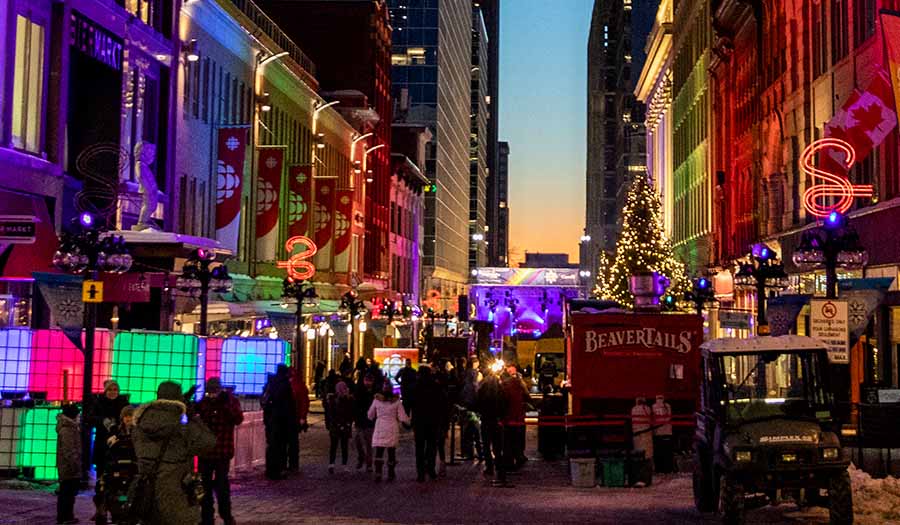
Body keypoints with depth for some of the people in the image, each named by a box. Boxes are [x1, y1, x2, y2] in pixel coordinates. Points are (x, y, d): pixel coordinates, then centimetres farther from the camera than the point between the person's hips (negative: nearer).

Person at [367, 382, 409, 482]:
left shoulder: (377, 400, 2)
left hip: (379, 429, 0)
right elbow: (402, 417, -2)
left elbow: (370, 416, 12)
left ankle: (378, 473, -15)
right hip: (392, 429, 0)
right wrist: (409, 422, 17)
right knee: (391, 452, 7)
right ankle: (390, 474, 11)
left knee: (379, 452, -1)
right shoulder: (396, 401, -1)